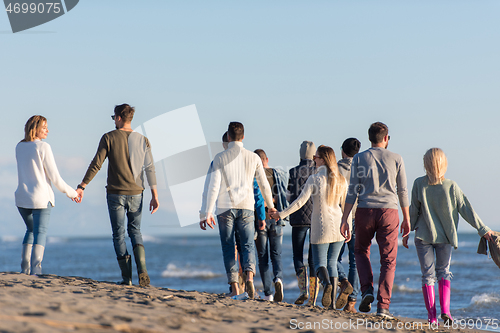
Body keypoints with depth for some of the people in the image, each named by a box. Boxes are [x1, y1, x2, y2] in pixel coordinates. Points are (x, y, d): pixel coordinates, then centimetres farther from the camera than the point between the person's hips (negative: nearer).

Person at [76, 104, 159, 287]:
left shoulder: (109, 138, -5)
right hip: (135, 193, 3)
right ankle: (142, 270, -5)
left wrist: (82, 186, -1)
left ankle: (126, 277, 1)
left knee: (119, 234, 6)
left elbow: (96, 164, -8)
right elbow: (150, 169, 0)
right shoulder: (142, 140, 3)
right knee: (135, 231, 16)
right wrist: (154, 195, 2)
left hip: (115, 193, -3)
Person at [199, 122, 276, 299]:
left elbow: (213, 186, -7)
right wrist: (270, 206, 26)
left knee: (228, 248, 5)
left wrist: (207, 212, -6)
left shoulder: (220, 158, -1)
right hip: (246, 206, 1)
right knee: (248, 245, 5)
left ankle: (234, 286, 0)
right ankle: (249, 276, -21)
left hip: (225, 207, -1)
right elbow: (264, 185, 10)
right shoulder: (253, 158, 5)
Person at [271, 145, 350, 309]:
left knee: (320, 263, 4)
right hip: (338, 228, 4)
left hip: (320, 228, -4)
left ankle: (327, 283, -29)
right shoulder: (341, 180, 3)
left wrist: (282, 214, -2)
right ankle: (332, 301, 1)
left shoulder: (314, 179, -9)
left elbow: (300, 201, -11)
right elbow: (345, 206, 7)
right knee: (332, 262, 11)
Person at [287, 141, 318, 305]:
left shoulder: (294, 172, -3)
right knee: (314, 256, 6)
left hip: (299, 218, -2)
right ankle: (313, 297, 2)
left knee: (297, 255, 6)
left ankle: (303, 289, -16)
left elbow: (290, 197, -3)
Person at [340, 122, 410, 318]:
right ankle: (383, 306, -4)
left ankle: (367, 289, 3)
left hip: (365, 210, 0)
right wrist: (407, 219, 16)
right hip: (389, 211, 0)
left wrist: (345, 219, 0)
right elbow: (402, 191, 8)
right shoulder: (396, 159, 6)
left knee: (361, 251, 22)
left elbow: (352, 191, 0)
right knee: (388, 260, 4)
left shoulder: (360, 158, 5)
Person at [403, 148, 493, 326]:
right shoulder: (451, 186, -7)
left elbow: (413, 211, -3)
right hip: (445, 236, 1)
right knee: (443, 271, 17)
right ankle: (445, 310, 1)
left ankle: (432, 316, 0)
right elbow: (466, 210, -4)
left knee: (427, 274, 5)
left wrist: (407, 232, 9)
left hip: (423, 236, -1)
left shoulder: (419, 184, -9)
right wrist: (483, 229, 2)